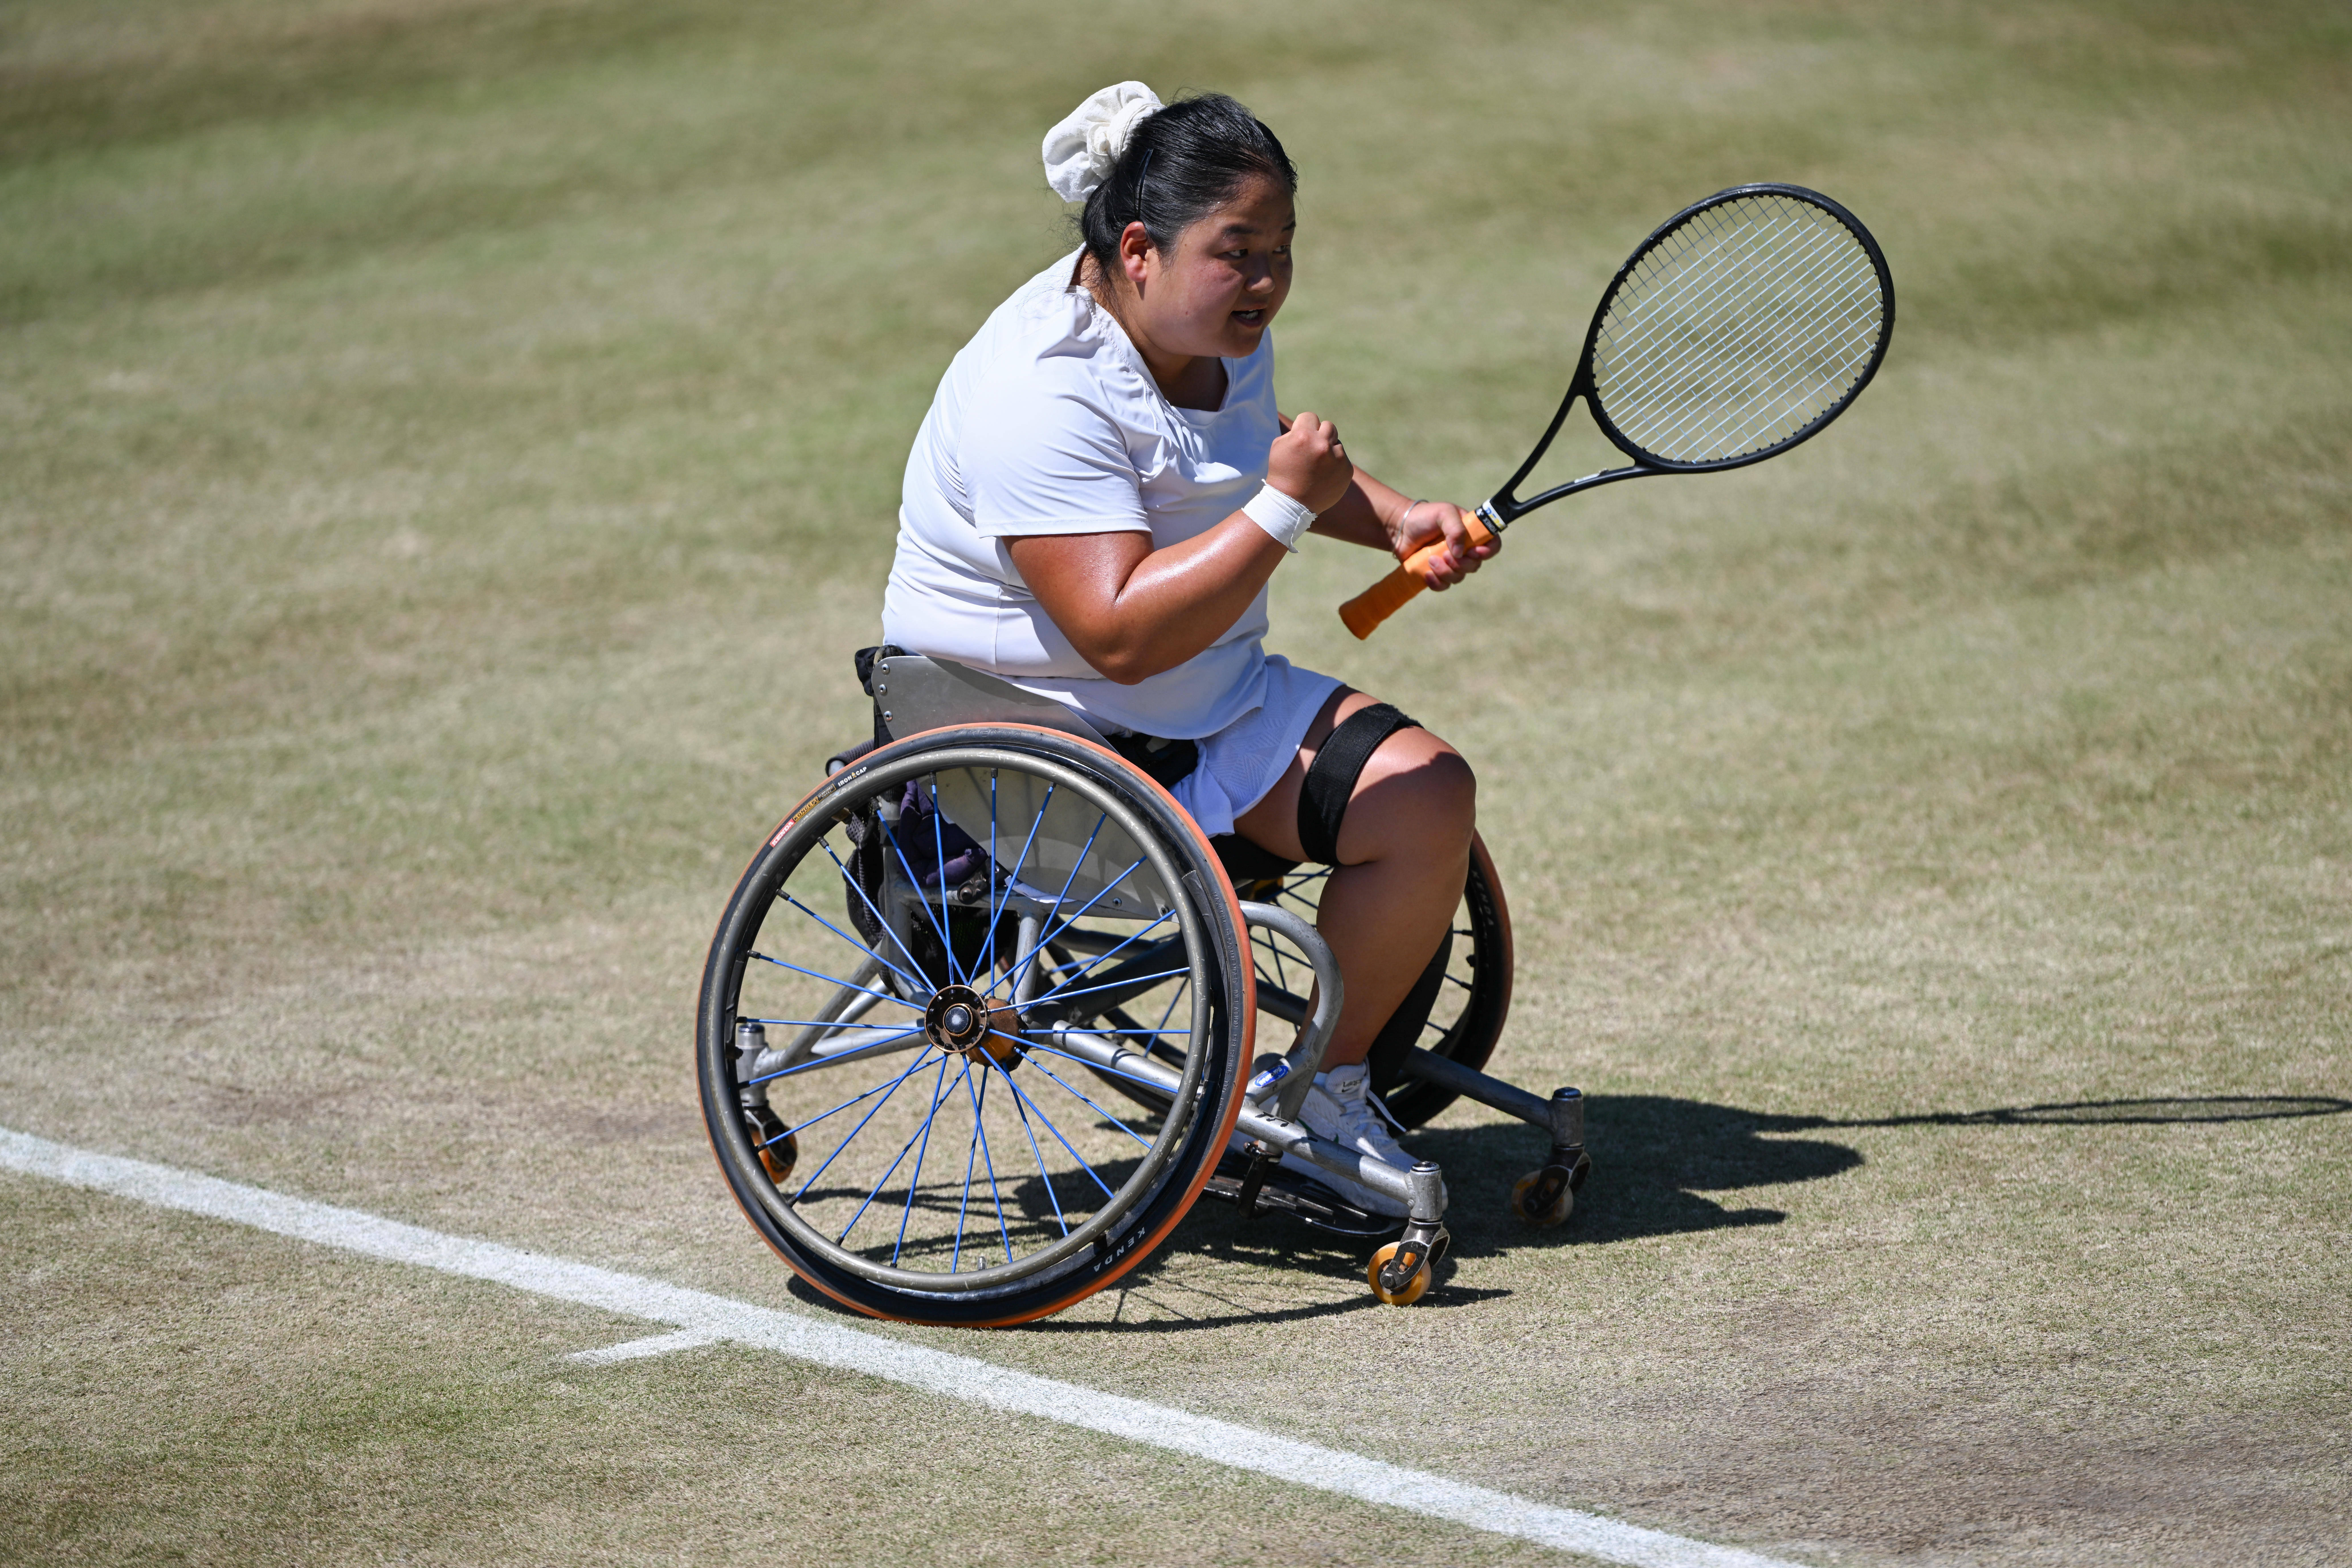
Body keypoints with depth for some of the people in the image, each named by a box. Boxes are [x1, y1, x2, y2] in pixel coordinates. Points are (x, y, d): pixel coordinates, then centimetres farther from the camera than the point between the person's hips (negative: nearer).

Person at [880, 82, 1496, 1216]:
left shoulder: (1217, 329, 4)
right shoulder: (1044, 395, -27)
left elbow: (1260, 451, 29)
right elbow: (1120, 635, -34)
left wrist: (1393, 520, 13)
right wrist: (1282, 509, -34)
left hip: (1213, 698, 10)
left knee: (1430, 798, -6)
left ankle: (1327, 1085, 8)